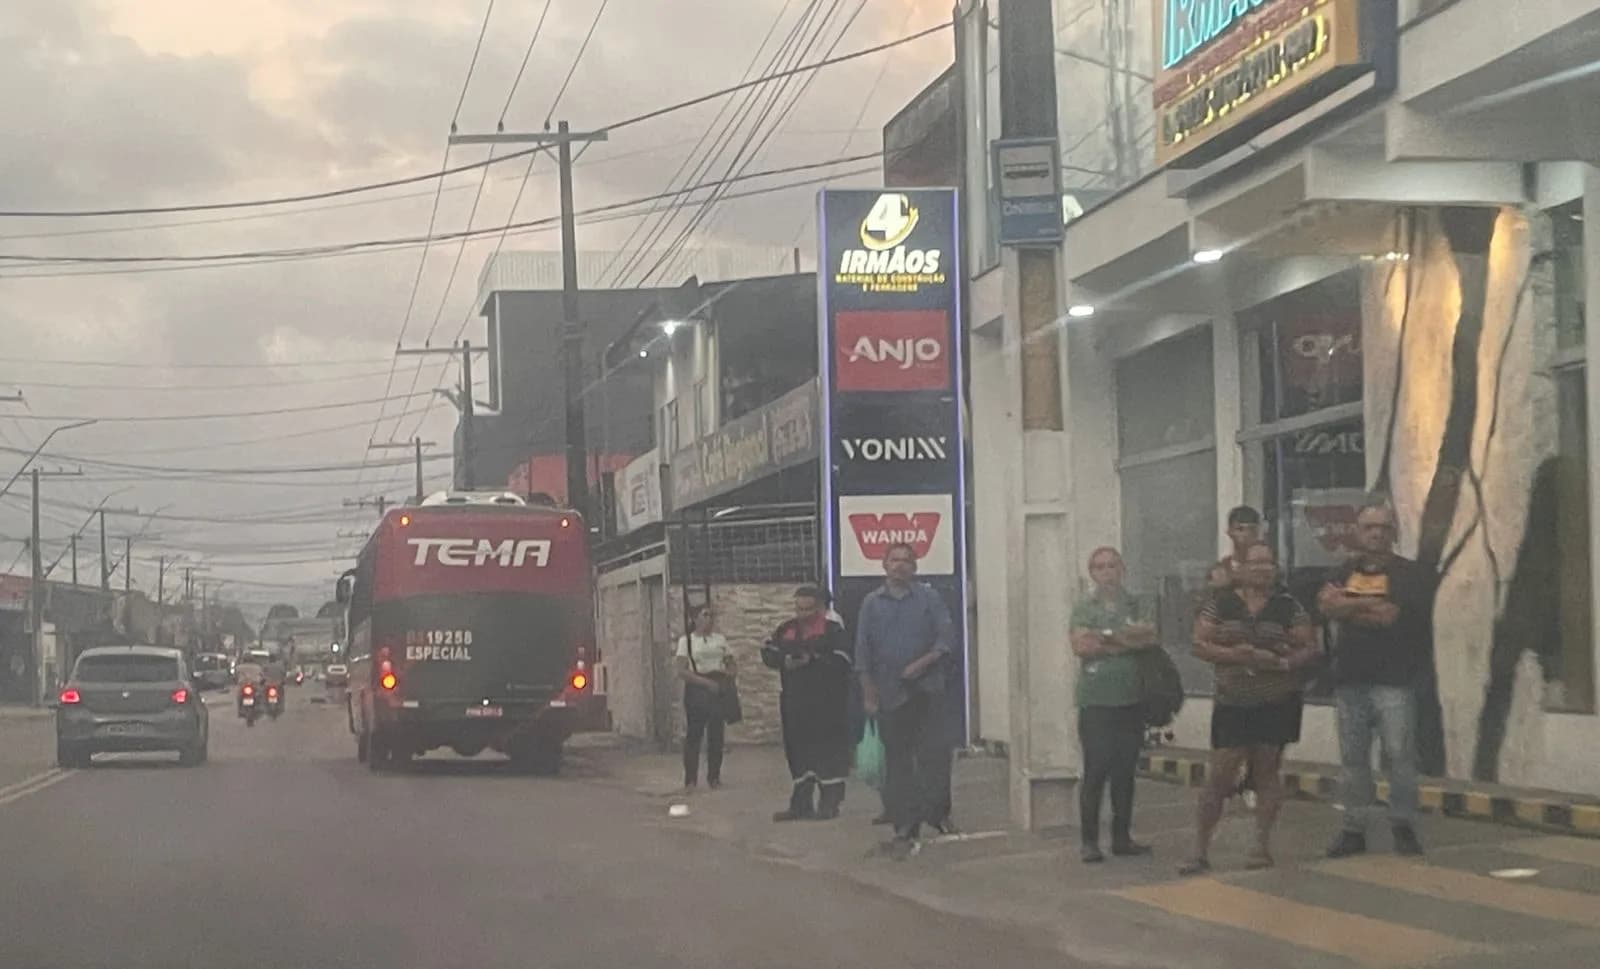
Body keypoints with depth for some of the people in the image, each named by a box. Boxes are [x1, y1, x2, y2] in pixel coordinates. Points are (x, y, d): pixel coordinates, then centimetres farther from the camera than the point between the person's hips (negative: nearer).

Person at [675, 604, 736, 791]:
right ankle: (690, 779, 0)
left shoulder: (720, 639, 11)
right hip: (696, 690, -3)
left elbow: (731, 666, 16)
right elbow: (682, 671, -8)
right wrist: (706, 681, -17)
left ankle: (714, 777, 12)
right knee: (693, 735, -4)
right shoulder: (686, 640, 0)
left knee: (716, 735, 3)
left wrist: (730, 673, -8)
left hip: (718, 690, 3)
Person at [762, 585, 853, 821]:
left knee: (828, 751, -3)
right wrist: (785, 662, -10)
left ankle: (829, 804, 4)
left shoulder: (833, 630, -6)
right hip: (795, 702, 6)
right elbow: (768, 652, 10)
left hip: (827, 702, -6)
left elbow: (842, 660, -17)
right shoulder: (786, 630, 11)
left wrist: (812, 660, -21)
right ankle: (801, 804, 17)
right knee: (798, 751, 10)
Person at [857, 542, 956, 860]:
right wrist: (868, 692, 5)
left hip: (927, 689, -2)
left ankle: (938, 811, -3)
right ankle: (904, 829, 9)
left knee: (933, 751, -14)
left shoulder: (929, 598, 4)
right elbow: (863, 651, 9)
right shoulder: (872, 603, 9)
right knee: (897, 762, 5)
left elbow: (947, 636, -1)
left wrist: (925, 662, -15)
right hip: (890, 693, 2)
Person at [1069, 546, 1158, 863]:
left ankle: (1122, 837, 17)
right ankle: (1089, 841, 1)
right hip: (1095, 701, -3)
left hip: (1131, 699, 3)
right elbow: (1080, 646, -11)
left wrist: (1106, 640, -13)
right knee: (1095, 772, -4)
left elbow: (1152, 639, -5)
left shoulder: (1136, 605, 10)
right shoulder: (1084, 607, 3)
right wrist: (1130, 641, -9)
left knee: (1125, 772, 8)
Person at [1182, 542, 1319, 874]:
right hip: (1233, 703, 0)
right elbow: (1199, 644, 0)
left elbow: (1310, 648, 0)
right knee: (1219, 774, -4)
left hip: (1277, 703, 0)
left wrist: (1281, 662, -18)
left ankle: (1263, 847, 13)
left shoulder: (1288, 607, 2)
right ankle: (1200, 851, 0)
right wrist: (1233, 654, -17)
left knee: (1267, 770, 5)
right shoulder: (1221, 604, 3)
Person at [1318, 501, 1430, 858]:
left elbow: (1393, 616, -12)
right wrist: (1372, 605, -10)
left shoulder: (1409, 574, 2)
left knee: (1399, 754, -8)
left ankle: (1404, 827, 1)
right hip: (1349, 678, 4)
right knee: (1352, 758, 5)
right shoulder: (1344, 573, 15)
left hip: (1393, 680, -4)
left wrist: (1347, 606, -3)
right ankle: (1354, 828, 11)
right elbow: (1327, 605, -4)